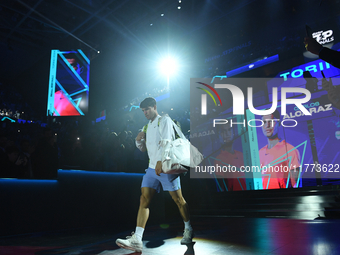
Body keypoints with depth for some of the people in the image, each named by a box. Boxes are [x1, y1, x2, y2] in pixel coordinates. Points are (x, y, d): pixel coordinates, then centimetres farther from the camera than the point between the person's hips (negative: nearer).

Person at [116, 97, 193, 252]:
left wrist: (160, 161, -24)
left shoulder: (164, 120, -2)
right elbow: (144, 148, 26)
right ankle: (137, 240, -9)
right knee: (144, 200, -5)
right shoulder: (148, 126, 21)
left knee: (178, 199, 2)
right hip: (152, 168, 7)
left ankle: (188, 230, 21)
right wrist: (139, 140, 5)